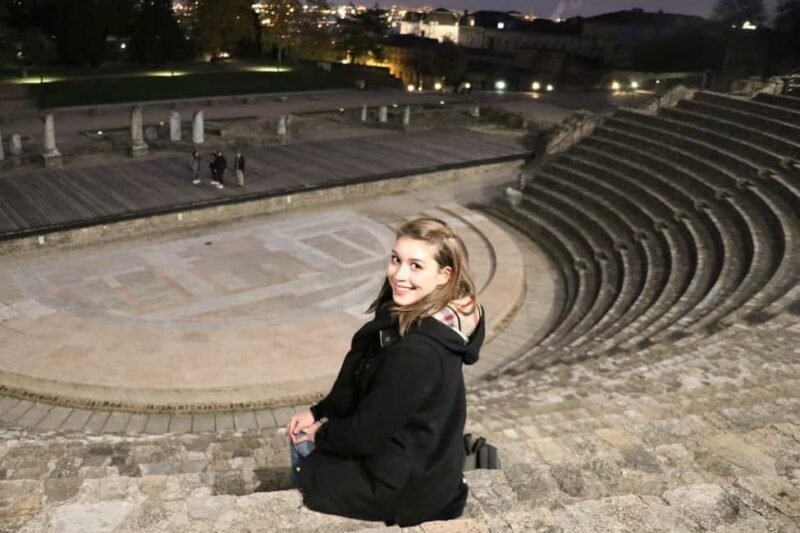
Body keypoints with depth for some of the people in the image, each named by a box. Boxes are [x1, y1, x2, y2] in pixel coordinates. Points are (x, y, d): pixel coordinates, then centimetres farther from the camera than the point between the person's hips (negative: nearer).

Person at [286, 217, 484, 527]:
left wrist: (320, 434, -6)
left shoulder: (418, 351, -35)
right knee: (300, 441, 21)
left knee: (304, 469, 13)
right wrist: (317, 413, 2)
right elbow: (360, 387, 7)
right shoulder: (410, 314, -6)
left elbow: (366, 434, -24)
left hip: (408, 485, -8)